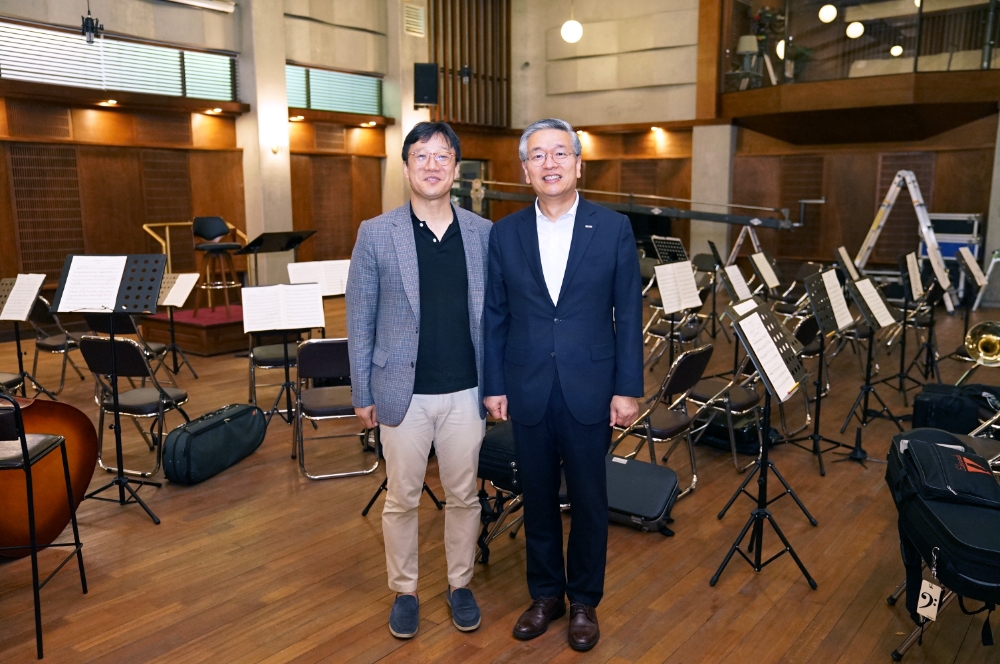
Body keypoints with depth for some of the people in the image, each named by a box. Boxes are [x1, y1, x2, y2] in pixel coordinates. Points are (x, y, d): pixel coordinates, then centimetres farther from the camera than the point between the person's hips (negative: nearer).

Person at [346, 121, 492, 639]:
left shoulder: (483, 234, 1)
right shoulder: (376, 234, -4)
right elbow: (359, 320, -1)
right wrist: (363, 393, -2)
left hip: (465, 392, 2)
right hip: (402, 393, -1)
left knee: (463, 496, 14)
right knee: (402, 499, 11)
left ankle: (460, 585, 35)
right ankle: (404, 591, 32)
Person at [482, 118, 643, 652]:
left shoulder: (614, 229, -3)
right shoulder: (505, 233, 2)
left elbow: (629, 315, -2)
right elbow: (494, 317, 4)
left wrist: (627, 388, -5)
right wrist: (494, 386, 2)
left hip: (589, 392, -1)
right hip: (528, 392, 2)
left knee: (589, 501, 11)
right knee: (537, 499, 14)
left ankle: (584, 601, 31)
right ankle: (545, 593, 34)